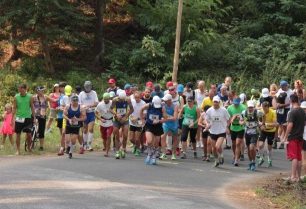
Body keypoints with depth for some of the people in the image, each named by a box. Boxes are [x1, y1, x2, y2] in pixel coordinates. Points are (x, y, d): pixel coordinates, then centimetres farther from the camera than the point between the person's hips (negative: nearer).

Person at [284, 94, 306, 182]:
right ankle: (298, 176, 12)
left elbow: (290, 125, -19)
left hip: (292, 137, -7)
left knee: (294, 157, -8)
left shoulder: (292, 112, -15)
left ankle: (293, 176, -11)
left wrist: (285, 138, -15)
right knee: (299, 157, 9)